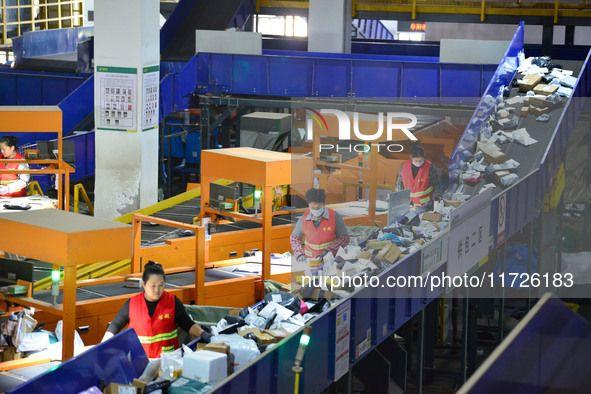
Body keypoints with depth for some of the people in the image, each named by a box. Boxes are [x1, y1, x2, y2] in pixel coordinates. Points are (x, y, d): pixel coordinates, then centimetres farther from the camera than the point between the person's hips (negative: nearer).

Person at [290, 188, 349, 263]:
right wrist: (300, 255, -2)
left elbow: (344, 238, -4)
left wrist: (327, 251, -16)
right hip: (310, 259, 3)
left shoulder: (335, 217, -8)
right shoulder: (304, 219, -1)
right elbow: (294, 237, 13)